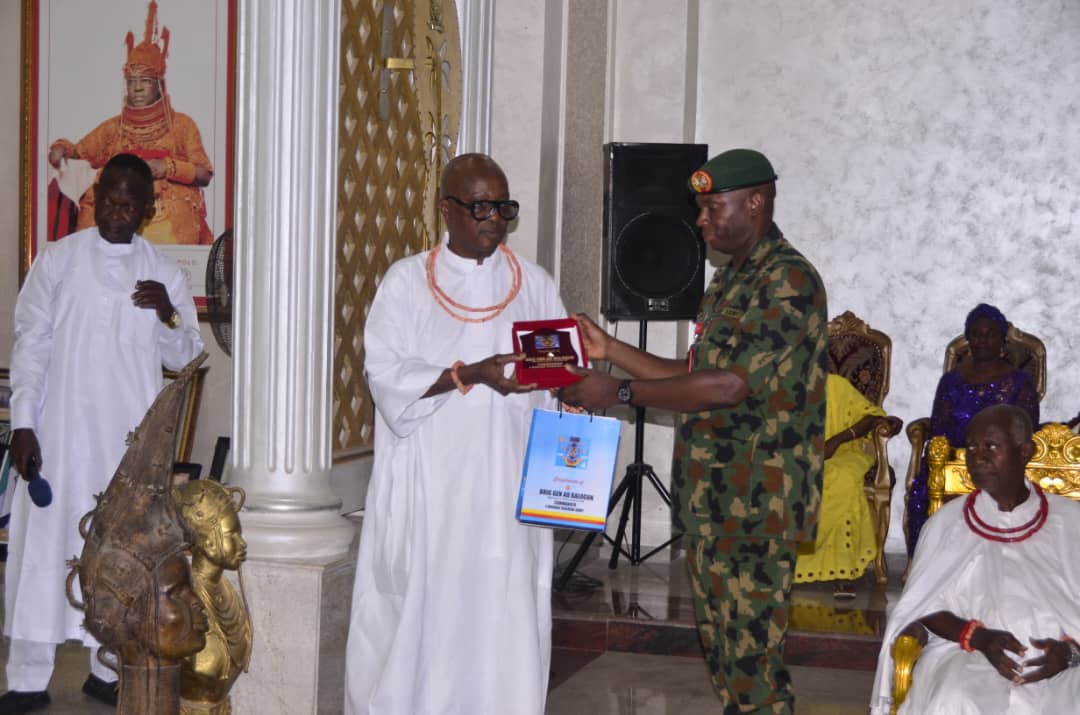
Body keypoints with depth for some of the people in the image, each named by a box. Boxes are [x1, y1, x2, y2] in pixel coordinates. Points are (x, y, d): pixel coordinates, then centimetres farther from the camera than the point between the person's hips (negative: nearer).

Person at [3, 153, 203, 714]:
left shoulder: (165, 274, 5)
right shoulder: (57, 260, 0)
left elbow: (183, 358, 8)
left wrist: (169, 316, -12)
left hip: (131, 437, 2)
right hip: (61, 431, -2)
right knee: (45, 545, 0)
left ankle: (108, 668, 18)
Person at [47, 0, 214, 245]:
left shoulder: (182, 125, 10)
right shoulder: (113, 128, 19)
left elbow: (205, 175, 5)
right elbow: (77, 152, 25)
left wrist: (169, 167, -9)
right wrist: (61, 148, 3)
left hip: (171, 224, -2)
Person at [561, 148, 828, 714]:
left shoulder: (788, 280, -14)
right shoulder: (729, 280, 17)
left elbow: (730, 385, -22)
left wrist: (619, 392, -19)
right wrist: (610, 349, 10)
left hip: (755, 503, -9)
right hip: (708, 499, 9)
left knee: (752, 664, -5)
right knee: (720, 649, 15)